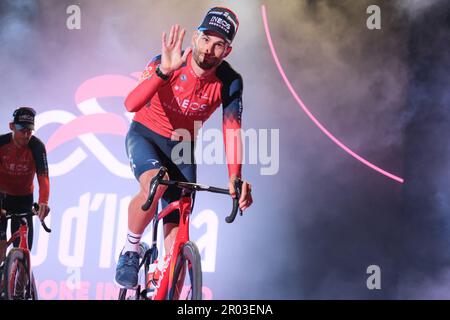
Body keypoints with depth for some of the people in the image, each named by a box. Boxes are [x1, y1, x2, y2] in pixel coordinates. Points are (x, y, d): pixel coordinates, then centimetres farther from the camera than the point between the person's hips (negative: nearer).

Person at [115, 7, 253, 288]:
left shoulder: (229, 82, -18)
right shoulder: (166, 63, -25)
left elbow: (232, 130, -21)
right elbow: (131, 104, -38)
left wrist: (235, 178, -34)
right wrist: (164, 72, -53)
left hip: (182, 146, 2)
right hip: (145, 134, -2)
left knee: (176, 227, -5)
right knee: (154, 186, -34)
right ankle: (130, 250, -7)